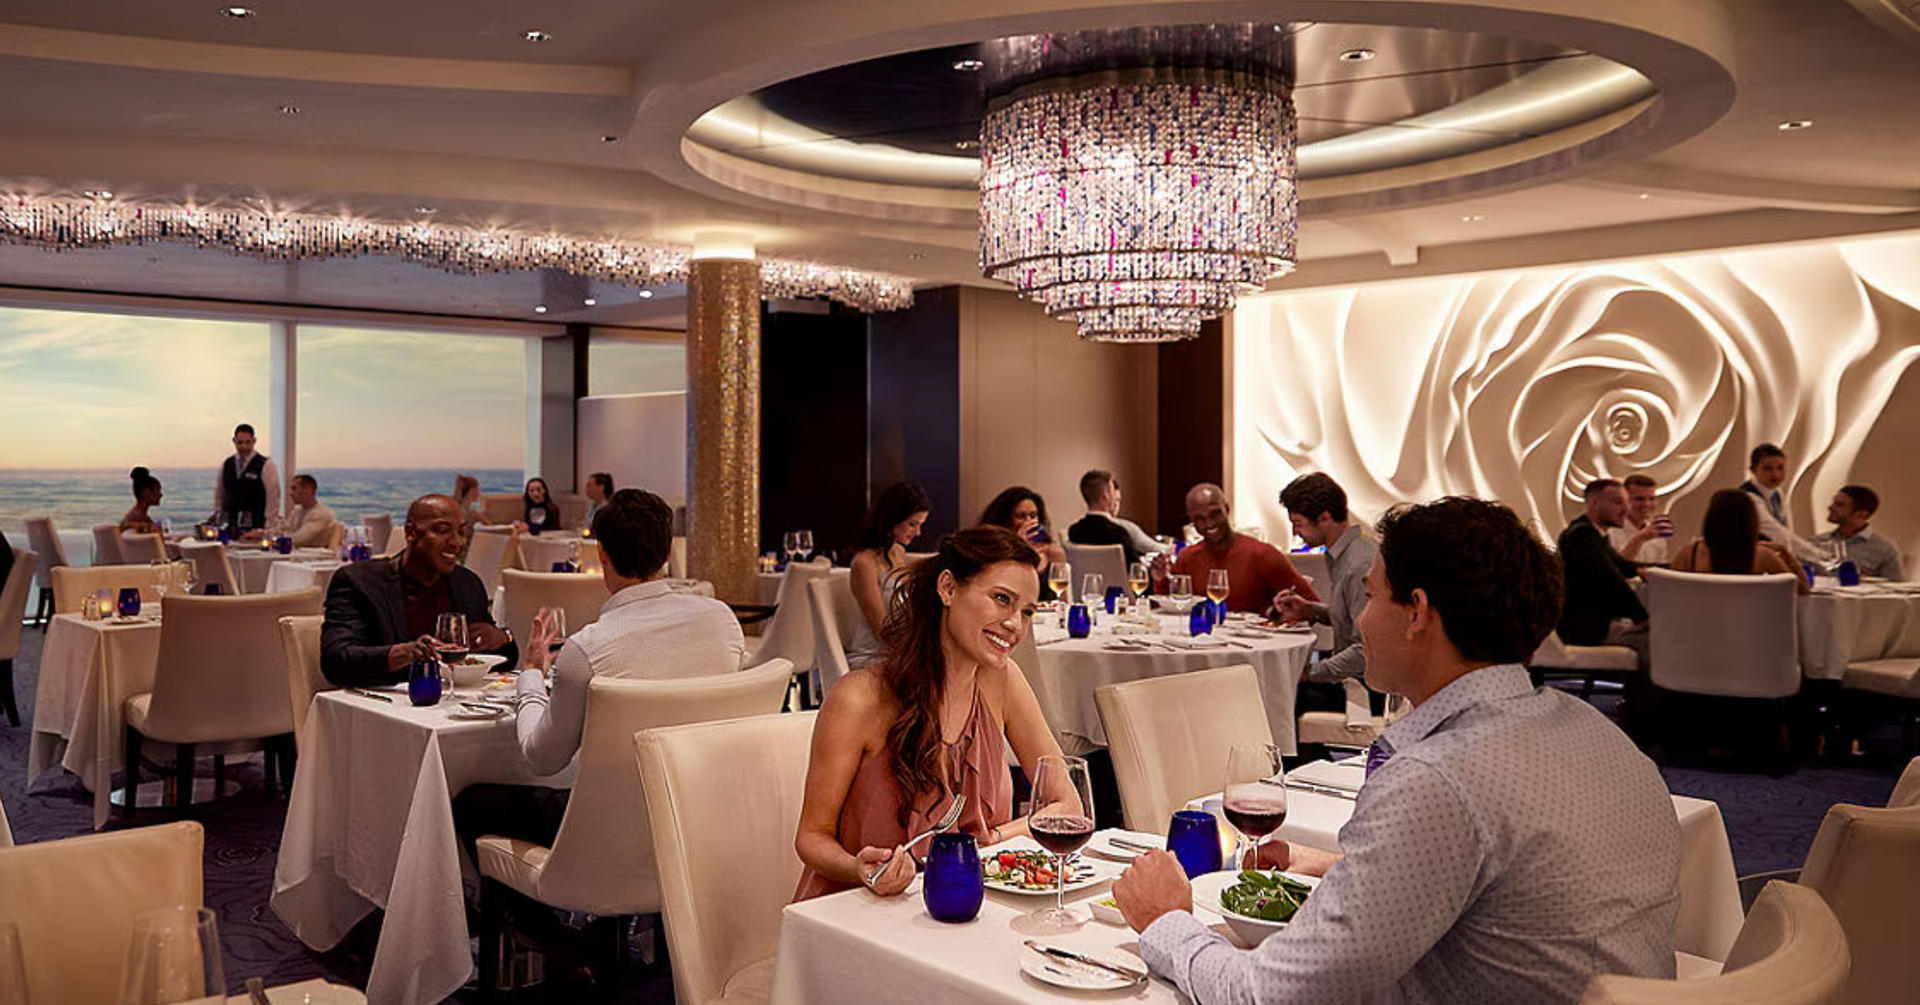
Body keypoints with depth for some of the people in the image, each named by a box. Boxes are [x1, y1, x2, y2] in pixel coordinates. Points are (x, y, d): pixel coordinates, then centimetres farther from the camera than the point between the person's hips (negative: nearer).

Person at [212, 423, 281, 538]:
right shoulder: (225, 465, 12)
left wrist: (264, 530, -10)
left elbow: (273, 499, -6)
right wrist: (218, 523, 12)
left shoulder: (266, 465, -3)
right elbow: (219, 496, 19)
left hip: (255, 529, -4)